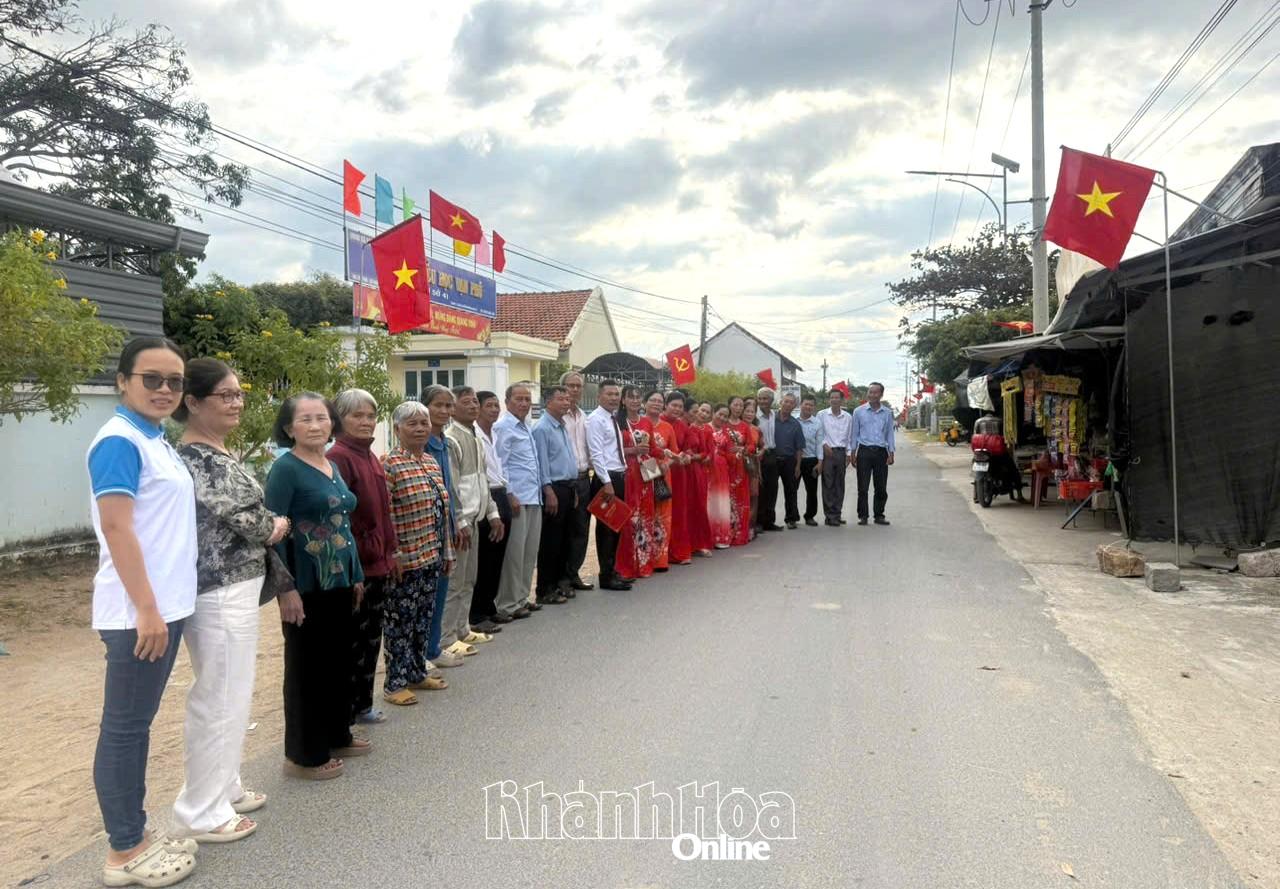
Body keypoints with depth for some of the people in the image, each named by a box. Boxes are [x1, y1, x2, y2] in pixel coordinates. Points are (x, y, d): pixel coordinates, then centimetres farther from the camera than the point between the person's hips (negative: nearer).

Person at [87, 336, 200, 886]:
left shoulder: (156, 441, 13)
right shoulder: (119, 441, -14)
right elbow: (116, 528, -20)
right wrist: (146, 608, -21)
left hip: (166, 605, 9)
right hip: (138, 611, -9)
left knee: (137, 725, 16)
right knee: (124, 728, 2)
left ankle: (134, 833, 27)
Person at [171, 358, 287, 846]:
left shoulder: (217, 453, 12)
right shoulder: (194, 458, -18)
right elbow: (241, 520, -22)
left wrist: (266, 527, -3)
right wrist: (278, 524, -4)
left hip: (235, 587, 10)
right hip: (219, 592, -10)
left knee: (229, 695, 20)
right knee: (220, 699, 1)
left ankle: (223, 787, 34)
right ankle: (200, 812, 15)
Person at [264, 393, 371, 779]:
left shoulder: (332, 466, 10)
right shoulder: (285, 468, -13)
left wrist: (357, 575, 15)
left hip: (338, 582, 8)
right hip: (307, 586, -8)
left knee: (338, 661, 17)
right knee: (307, 667, 4)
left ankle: (336, 737, 32)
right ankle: (304, 755, 17)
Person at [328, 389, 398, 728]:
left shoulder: (371, 457, 12)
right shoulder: (339, 457, -15)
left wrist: (390, 555, 17)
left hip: (378, 564, 9)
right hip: (354, 567, -9)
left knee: (372, 637, 16)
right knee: (354, 641, 3)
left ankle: (362, 704, 30)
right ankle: (345, 711, 16)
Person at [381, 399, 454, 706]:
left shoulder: (431, 461, 10)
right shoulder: (389, 465, -14)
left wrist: (447, 551, 17)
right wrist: (393, 557, -18)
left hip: (431, 557, 8)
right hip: (405, 561, -8)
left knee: (423, 618, 17)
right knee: (399, 621, 3)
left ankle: (417, 673, 30)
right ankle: (394, 684, 14)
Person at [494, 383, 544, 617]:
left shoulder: (526, 427, 18)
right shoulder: (503, 427, -9)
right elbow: (499, 465, -14)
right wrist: (509, 495, -17)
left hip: (534, 498, 9)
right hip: (516, 499, -9)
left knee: (530, 552, 14)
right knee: (514, 552, -4)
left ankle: (522, 597, 25)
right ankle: (509, 604, 5)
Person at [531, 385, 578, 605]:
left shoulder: (562, 426, 15)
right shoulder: (542, 428, -12)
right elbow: (541, 463, -16)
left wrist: (573, 490, 18)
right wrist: (550, 492, -19)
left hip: (568, 487, 9)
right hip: (553, 488, -9)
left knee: (564, 539, 14)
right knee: (550, 541, -2)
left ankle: (560, 582, 24)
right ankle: (545, 590, 6)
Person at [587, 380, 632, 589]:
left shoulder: (612, 419, 16)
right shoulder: (596, 420, -11)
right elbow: (596, 454, -17)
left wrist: (620, 477, 13)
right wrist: (607, 482, -21)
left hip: (619, 477, 9)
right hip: (606, 478, -9)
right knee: (605, 527, -3)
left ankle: (612, 570, 23)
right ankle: (606, 577, 2)